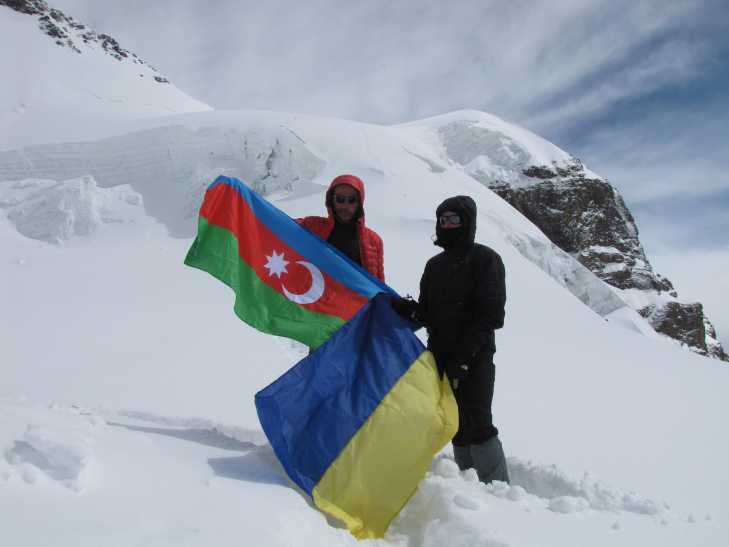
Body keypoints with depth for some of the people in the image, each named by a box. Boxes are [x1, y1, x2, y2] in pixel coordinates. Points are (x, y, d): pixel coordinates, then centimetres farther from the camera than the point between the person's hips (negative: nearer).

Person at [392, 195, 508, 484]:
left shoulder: (485, 259, -2)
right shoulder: (435, 265, 17)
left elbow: (490, 316, -11)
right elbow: (427, 314, 15)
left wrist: (463, 357, -18)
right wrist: (406, 308, -8)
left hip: (475, 358, -6)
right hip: (440, 356, 6)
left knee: (477, 424, -11)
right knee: (457, 426, 8)